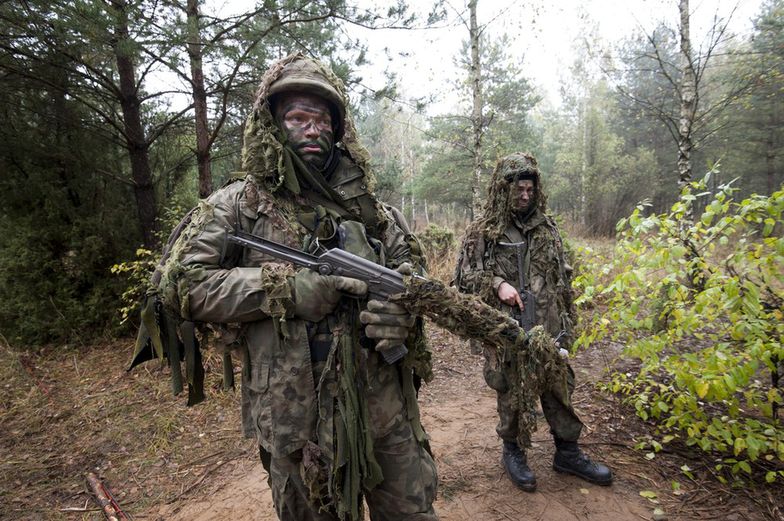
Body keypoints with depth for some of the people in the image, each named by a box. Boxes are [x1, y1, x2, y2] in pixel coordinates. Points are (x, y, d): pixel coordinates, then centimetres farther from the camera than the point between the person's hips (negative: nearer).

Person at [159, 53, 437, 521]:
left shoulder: (364, 201, 8)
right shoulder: (238, 206, 0)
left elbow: (410, 265, 12)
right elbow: (185, 282, -7)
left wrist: (401, 305, -12)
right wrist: (283, 289, -18)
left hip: (386, 404, 3)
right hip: (295, 412, -2)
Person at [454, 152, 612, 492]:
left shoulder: (547, 229, 10)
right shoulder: (481, 232, -3)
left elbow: (563, 279, 16)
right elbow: (464, 278, -3)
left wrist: (567, 320, 15)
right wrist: (497, 285, -17)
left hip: (548, 329, 4)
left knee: (560, 388, 13)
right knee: (512, 393, 9)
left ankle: (567, 453, 32)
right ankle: (513, 452, 30)